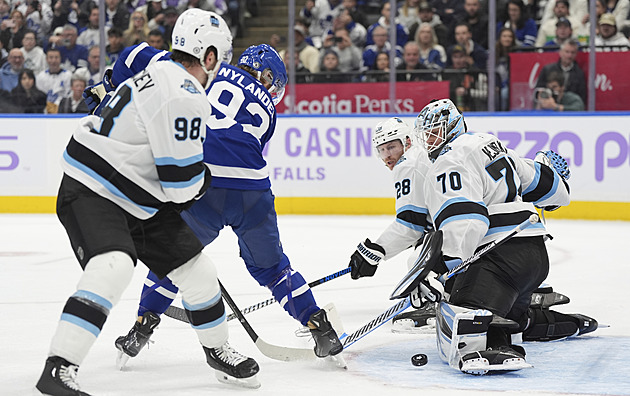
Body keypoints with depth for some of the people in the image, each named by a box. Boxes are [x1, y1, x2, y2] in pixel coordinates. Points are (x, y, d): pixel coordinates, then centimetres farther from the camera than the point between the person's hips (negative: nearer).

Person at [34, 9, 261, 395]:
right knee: (113, 266, -33)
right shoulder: (184, 95, -23)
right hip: (91, 194, -10)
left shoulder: (161, 71, 8)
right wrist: (202, 180, 0)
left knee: (196, 269, 12)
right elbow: (181, 181, -21)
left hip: (141, 203, 10)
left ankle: (218, 350, 33)